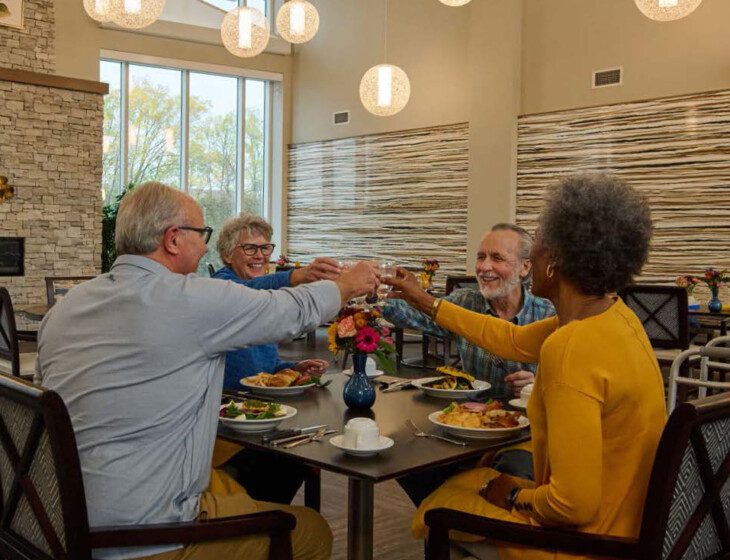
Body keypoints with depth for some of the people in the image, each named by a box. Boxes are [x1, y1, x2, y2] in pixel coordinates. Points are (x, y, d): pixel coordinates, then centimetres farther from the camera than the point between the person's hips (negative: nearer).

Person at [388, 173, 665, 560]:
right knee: (478, 477, 27)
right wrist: (426, 302, 21)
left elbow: (575, 503, -31)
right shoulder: (610, 314, -3)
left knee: (438, 508, 15)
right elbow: (513, 340, 13)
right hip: (623, 520, 8)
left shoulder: (570, 347, -31)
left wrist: (516, 497, -9)